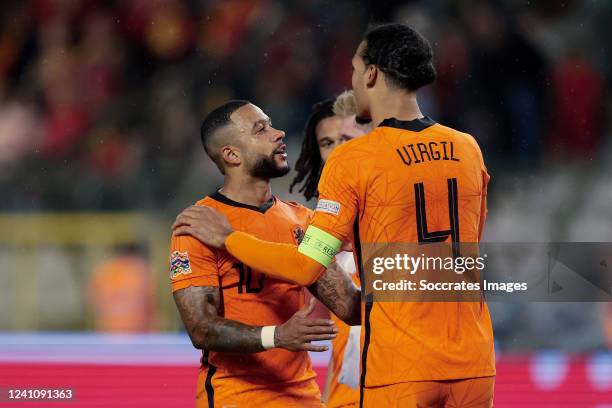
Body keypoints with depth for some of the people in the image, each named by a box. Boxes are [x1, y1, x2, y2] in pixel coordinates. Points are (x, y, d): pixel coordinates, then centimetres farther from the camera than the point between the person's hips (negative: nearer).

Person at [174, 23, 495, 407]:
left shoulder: (353, 159, -8)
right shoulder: (469, 150, 7)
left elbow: (306, 267, -11)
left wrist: (227, 238, 4)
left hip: (400, 368, -5)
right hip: (473, 362, 5)